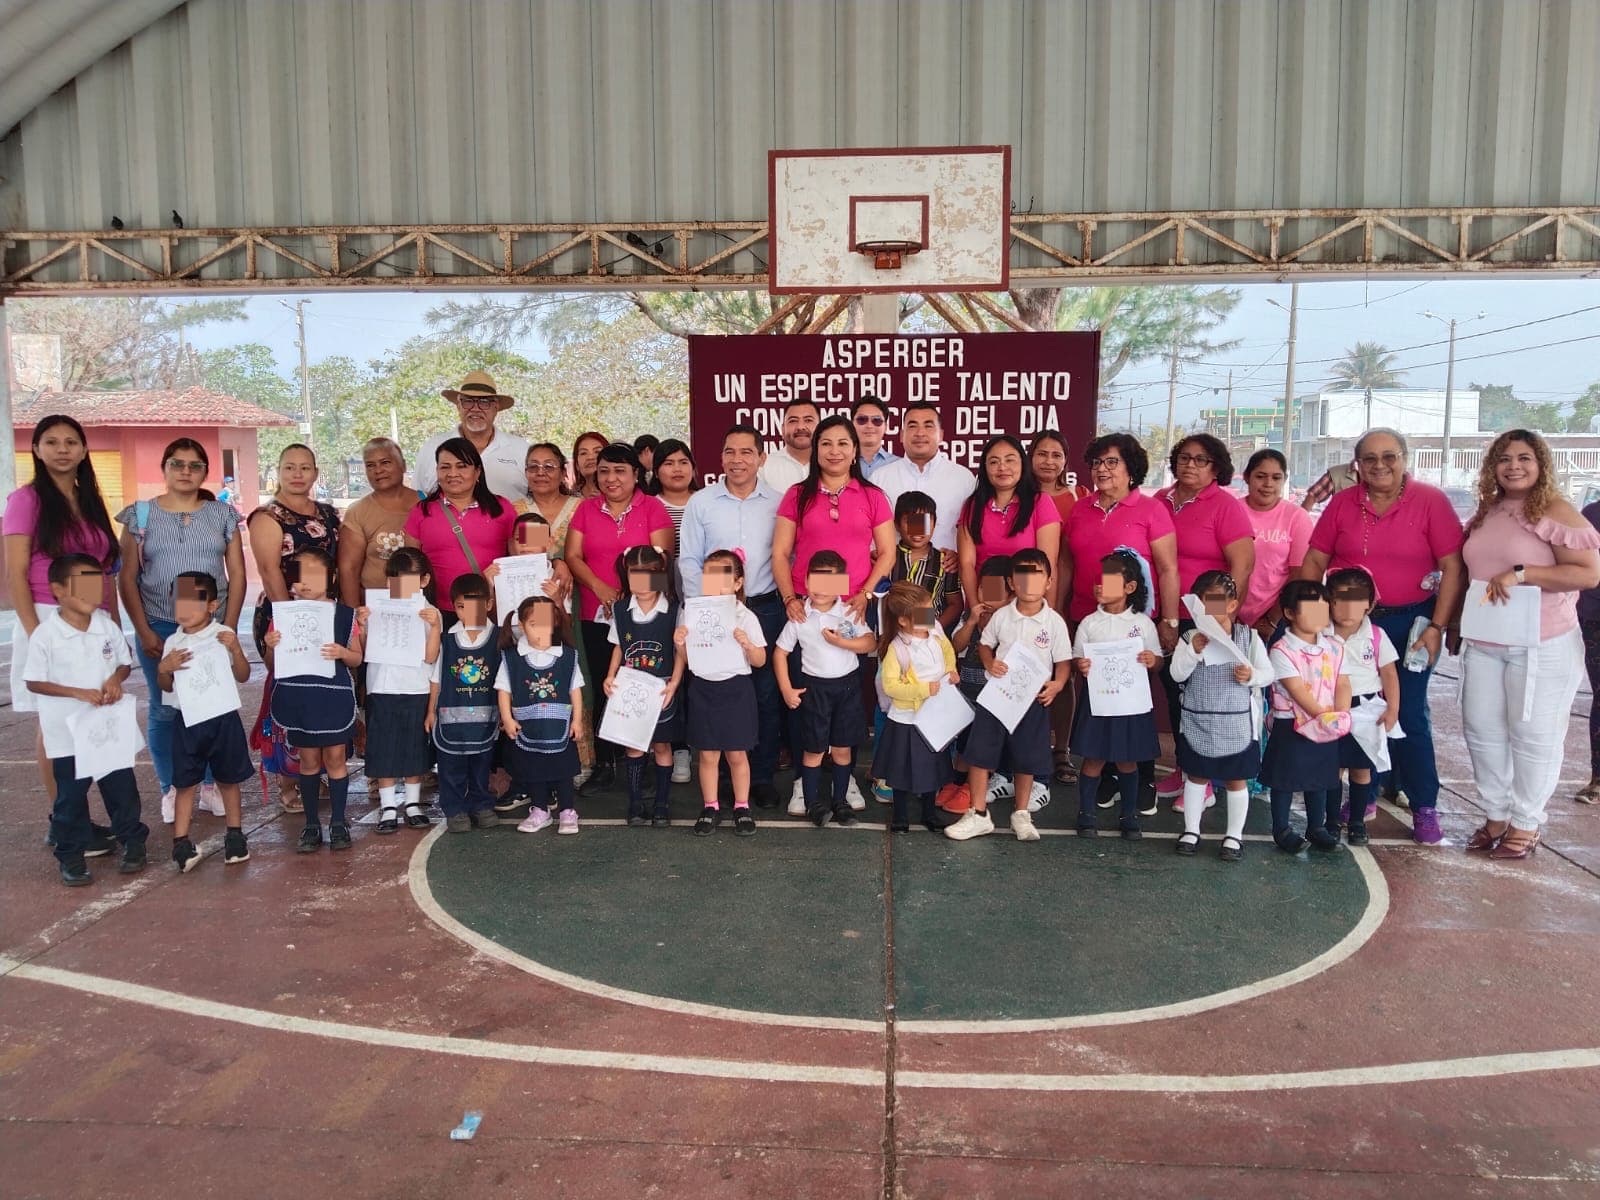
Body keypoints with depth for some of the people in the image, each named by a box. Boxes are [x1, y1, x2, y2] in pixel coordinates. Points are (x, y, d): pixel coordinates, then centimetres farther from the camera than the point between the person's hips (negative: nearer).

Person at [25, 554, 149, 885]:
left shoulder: (107, 626, -1)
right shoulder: (45, 635, -14)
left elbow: (125, 662, 10)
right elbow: (34, 682, -11)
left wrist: (116, 679, -12)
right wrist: (79, 692, -20)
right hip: (68, 732, -3)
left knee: (122, 788, 12)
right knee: (71, 796, 7)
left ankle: (132, 842, 28)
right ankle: (70, 855, 21)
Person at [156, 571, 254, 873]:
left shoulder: (224, 636, -3)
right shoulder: (173, 643, 3)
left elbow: (243, 676, -3)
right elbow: (166, 687, 10)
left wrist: (236, 650, -18)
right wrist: (163, 668, -10)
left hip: (223, 717, -1)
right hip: (188, 720, 1)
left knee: (228, 779, 11)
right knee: (186, 782, 3)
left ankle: (235, 835, 23)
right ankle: (181, 842, 8)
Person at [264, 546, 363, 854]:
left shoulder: (344, 614, -3)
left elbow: (357, 658, 3)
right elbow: (271, 664, 7)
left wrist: (342, 652, -18)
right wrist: (270, 647, -14)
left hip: (334, 697, -1)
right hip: (297, 697, 1)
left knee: (335, 757, 6)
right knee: (308, 760, 11)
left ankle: (338, 822, 18)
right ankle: (311, 824, 21)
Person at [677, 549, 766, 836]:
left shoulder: (745, 617, -6)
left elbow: (759, 661, -3)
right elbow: (687, 657, 7)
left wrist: (747, 644, -22)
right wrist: (679, 644, -14)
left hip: (735, 689, -2)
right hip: (702, 688, 2)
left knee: (737, 753, 8)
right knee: (707, 754, 9)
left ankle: (742, 807, 21)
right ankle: (710, 808, 21)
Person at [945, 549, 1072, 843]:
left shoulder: (1055, 622, -6)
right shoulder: (1001, 616, -3)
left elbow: (1063, 661, -2)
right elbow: (984, 645, 9)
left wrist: (1057, 684, -20)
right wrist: (990, 664, -11)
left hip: (1034, 697, -1)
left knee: (1027, 758, 10)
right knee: (979, 753, 0)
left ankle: (1021, 814, 28)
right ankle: (978, 814, 12)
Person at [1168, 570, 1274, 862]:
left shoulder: (1249, 637, -6)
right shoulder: (1190, 637, -6)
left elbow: (1268, 673, -1)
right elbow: (1177, 674, -13)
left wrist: (1252, 676, -22)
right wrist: (1194, 650, -26)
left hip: (1236, 723, -1)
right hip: (1197, 722, 1)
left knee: (1236, 781, 11)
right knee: (1195, 777, 14)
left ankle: (1234, 836, 24)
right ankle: (1191, 830, 28)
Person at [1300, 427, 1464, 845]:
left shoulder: (1430, 501, -7)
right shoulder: (1342, 503, 1)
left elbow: (1452, 568, -7)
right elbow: (1314, 562, 5)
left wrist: (1436, 627, -12)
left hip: (1409, 622, -3)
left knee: (1409, 713, -1)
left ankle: (1424, 807, 12)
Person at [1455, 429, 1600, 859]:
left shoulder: (1556, 512, -9)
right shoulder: (1485, 514, 10)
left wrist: (1520, 573, -23)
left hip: (1542, 647, -6)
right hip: (1482, 644, 6)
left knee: (1533, 736, 3)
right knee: (1481, 729, 9)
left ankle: (1525, 825, 14)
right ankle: (1496, 815, 23)